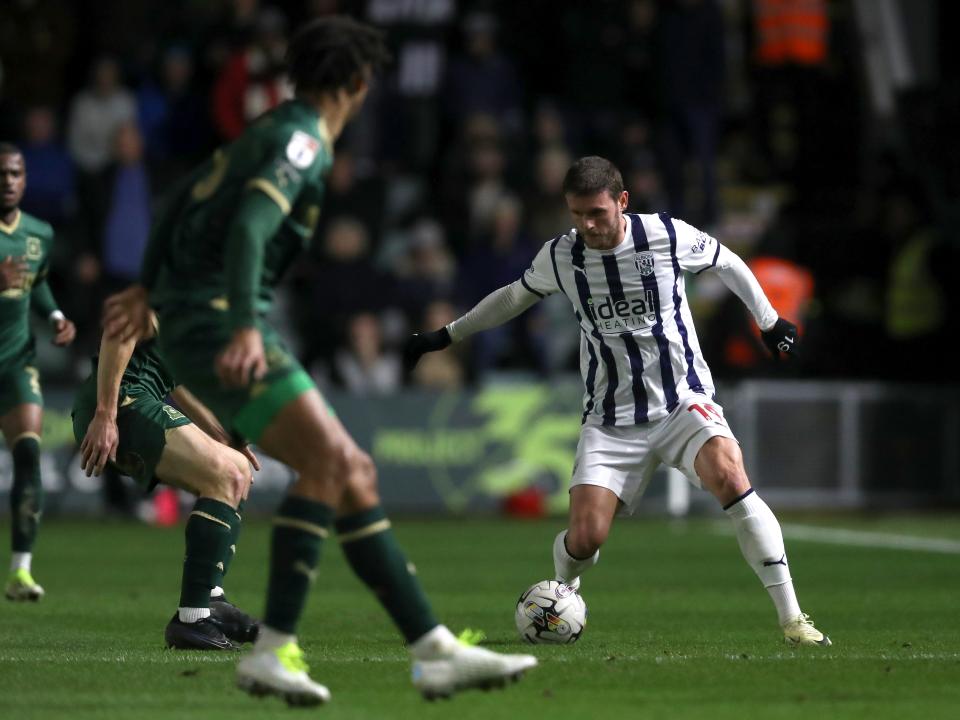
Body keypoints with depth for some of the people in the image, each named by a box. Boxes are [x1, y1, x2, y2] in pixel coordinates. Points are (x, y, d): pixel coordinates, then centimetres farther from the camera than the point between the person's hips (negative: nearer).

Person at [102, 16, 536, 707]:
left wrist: (151, 288, 36)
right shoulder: (302, 140, -10)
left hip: (205, 321, 10)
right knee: (329, 458, -21)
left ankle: (434, 650, 1)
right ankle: (273, 650, -22)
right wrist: (246, 328, -35)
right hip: (217, 318, -10)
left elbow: (186, 196, 29)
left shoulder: (277, 129, 20)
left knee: (353, 472, 4)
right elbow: (249, 227, -25)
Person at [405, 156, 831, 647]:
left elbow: (726, 262, 11)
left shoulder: (668, 236, -9)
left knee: (730, 479, -31)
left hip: (684, 403, -2)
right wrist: (445, 336, 24)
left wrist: (769, 322, 22)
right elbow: (515, 297, 19)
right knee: (584, 536, -13)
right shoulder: (559, 257, -3)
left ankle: (791, 618, -25)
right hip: (611, 418, 2)